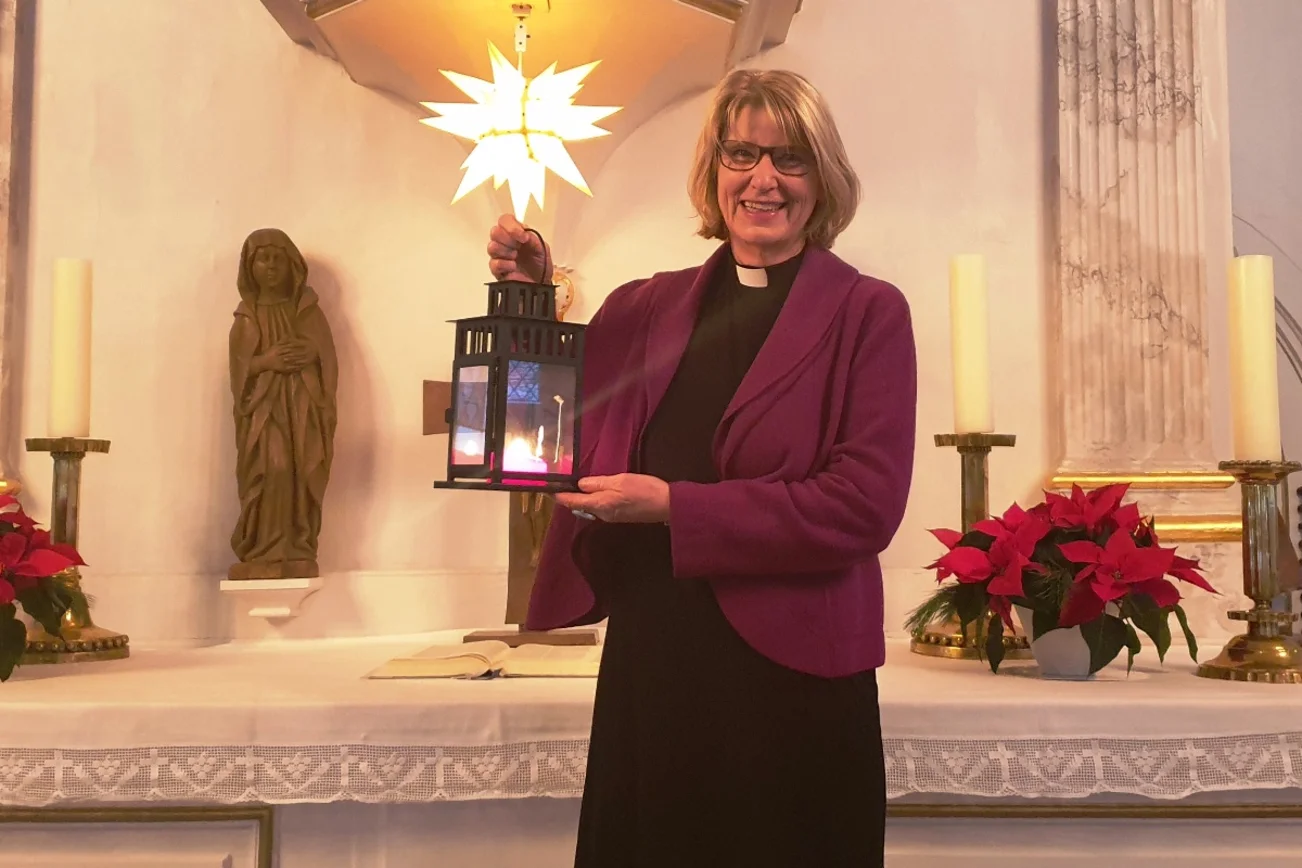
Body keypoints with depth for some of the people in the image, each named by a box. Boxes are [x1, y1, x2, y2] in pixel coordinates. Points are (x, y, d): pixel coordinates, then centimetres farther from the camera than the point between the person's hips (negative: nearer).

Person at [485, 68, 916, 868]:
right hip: (646, 666, 4)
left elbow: (865, 504, -14)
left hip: (790, 674, -3)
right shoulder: (646, 308, 8)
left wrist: (674, 508, -17)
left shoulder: (868, 314, -4)